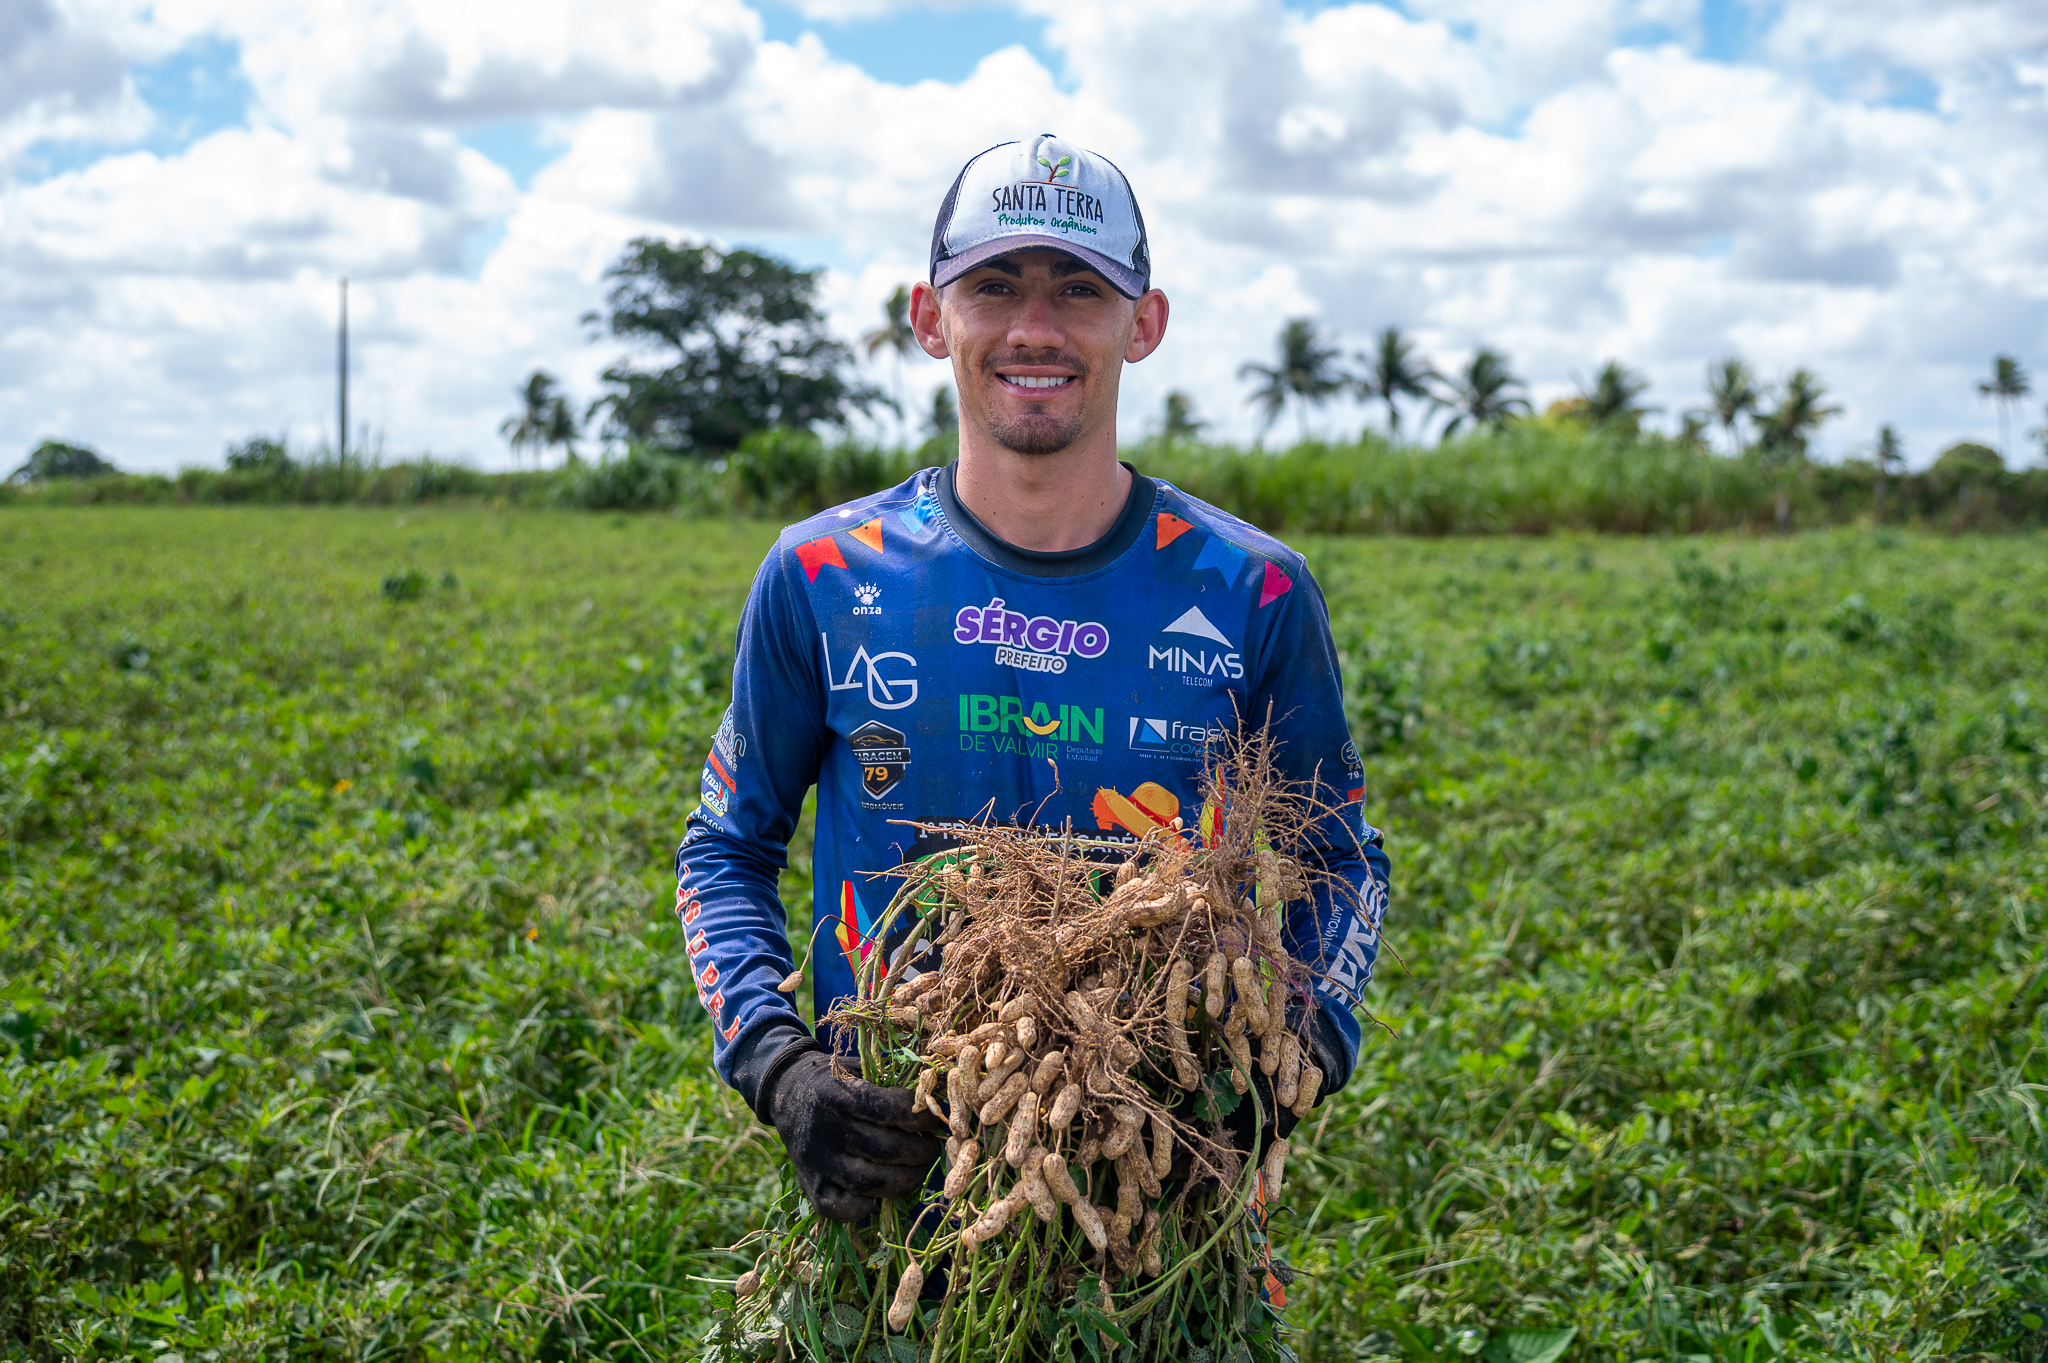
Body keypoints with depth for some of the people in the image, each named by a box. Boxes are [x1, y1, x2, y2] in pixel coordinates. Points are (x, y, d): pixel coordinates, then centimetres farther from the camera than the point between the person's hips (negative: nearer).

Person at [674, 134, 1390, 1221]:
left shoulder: (1252, 595, -1)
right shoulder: (823, 578, 0)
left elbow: (1340, 864, 11)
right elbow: (725, 850, 10)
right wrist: (779, 1069, -7)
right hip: (892, 1167, 0)